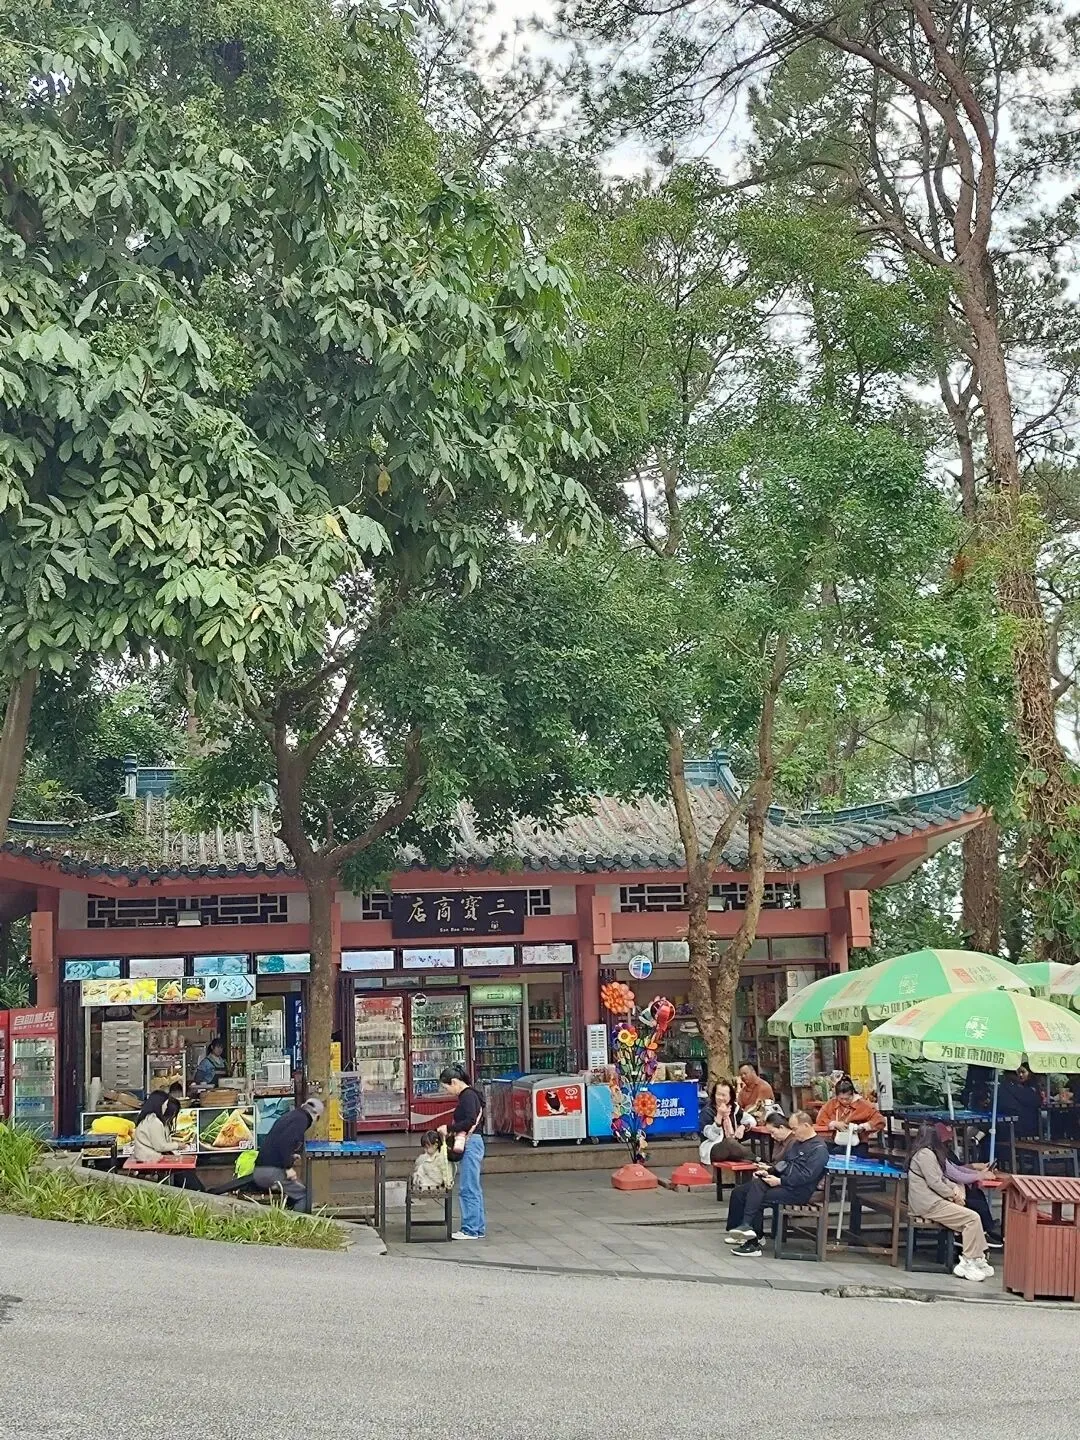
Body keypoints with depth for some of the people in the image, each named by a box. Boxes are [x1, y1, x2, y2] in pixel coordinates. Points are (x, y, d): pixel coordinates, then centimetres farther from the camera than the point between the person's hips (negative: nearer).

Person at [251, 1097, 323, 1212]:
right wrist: (288, 1167, -16)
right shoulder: (301, 1119, -6)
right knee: (303, 1194, -3)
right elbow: (284, 1142, -21)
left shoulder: (288, 1116, 21)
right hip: (273, 1171, -9)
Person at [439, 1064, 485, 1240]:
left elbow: (470, 1121, -23)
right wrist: (451, 1130, 9)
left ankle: (470, 1230, -3)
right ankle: (479, 1228, 18)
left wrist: (449, 1128, -15)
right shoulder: (467, 1095, 16)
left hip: (471, 1143, -11)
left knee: (467, 1188, -6)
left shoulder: (468, 1096, -14)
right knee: (474, 1188, 13)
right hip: (470, 1144, 11)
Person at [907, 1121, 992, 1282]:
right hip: (929, 1205, -10)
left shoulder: (926, 1153, 19)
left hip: (931, 1201, 10)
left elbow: (941, 1177, 22)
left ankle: (977, 1259, -1)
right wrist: (954, 1195, -7)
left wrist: (954, 1187, 4)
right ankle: (969, 1262, -11)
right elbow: (934, 1182, -18)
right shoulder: (926, 1154, -13)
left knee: (970, 1218, 5)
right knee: (973, 1218, -14)